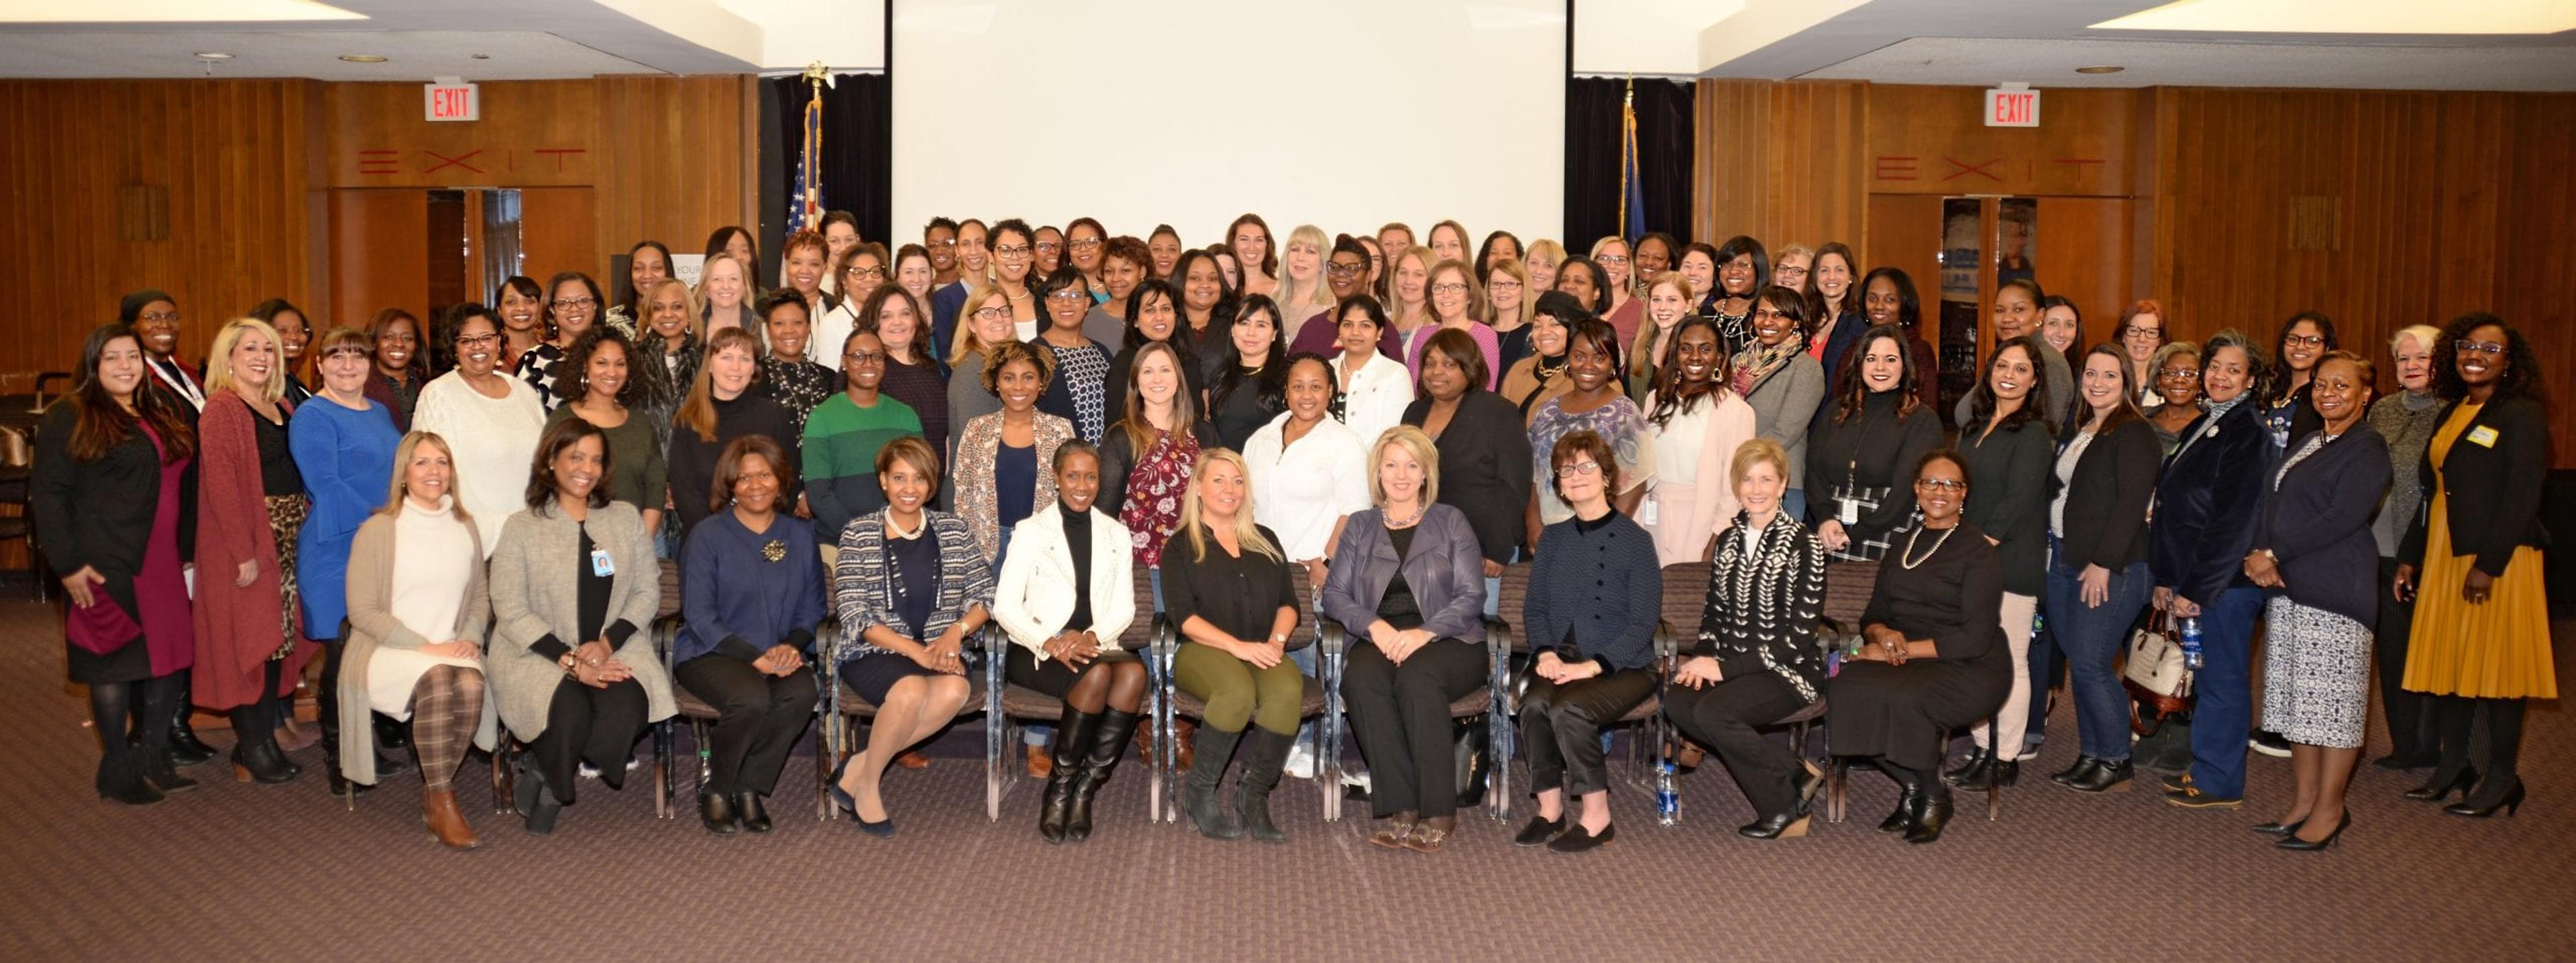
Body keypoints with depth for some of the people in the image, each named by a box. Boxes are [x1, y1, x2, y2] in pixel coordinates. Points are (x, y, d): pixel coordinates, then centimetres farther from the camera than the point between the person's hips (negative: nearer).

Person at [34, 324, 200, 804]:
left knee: (172, 659, 6)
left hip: (162, 565, 6)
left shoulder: (163, 412, 14)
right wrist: (68, 564, -14)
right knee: (115, 661, 1)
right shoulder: (69, 418, -5)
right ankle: (118, 770, 13)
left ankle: (153, 757, 21)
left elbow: (185, 485, 21)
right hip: (107, 565, -6)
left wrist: (185, 549, 16)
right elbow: (47, 494, -9)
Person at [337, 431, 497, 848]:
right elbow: (362, 611, -6)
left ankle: (433, 793, -14)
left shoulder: (465, 529, 14)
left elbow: (481, 596, 20)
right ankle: (443, 803, -25)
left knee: (471, 685, -31)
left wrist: (469, 638, -2)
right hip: (388, 652, -4)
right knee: (437, 681, -36)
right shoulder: (378, 530, -2)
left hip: (451, 650, 4)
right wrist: (424, 646, -15)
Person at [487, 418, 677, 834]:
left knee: (627, 705, -30)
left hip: (614, 648, 3)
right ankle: (549, 786, 2)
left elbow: (648, 591, 8)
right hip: (538, 654, -2)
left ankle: (544, 774, -2)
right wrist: (569, 660, -16)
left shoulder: (626, 518, 13)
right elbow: (511, 611, -5)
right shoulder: (521, 527, 3)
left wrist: (608, 643, -10)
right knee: (570, 710, -33)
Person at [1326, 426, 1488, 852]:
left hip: (1448, 641, -2)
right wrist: (1374, 625, -11)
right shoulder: (1359, 526, 20)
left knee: (1417, 676, -36)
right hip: (1380, 640, 2)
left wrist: (1426, 632, -15)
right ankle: (1401, 809, -33)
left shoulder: (1450, 522, 13)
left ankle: (1439, 813, -31)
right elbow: (1334, 594, 10)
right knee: (1361, 677, -34)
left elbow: (1472, 596, 3)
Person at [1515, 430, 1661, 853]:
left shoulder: (1634, 540, -1)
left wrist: (1592, 665, -19)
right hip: (1559, 660, 4)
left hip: (1622, 666, -4)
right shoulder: (1553, 540, 15)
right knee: (1534, 703, -29)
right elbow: (1534, 607, 12)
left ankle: (1597, 817, -16)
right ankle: (1550, 808, -13)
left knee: (1570, 708, -32)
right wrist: (1546, 653, -9)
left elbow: (1642, 623, -8)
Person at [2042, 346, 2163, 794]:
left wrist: (2104, 562, -20)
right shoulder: (2075, 432, 17)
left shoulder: (2134, 435, -10)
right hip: (2065, 562, 8)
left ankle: (2116, 761, 6)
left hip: (2110, 570, -8)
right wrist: (2055, 552, 12)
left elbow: (2131, 503, -17)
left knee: (2091, 665, -8)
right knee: (2079, 665, 10)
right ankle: (2090, 755, 18)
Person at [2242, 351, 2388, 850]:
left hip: (2336, 591, -8)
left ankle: (2330, 810, 4)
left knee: (2333, 699, -3)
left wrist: (2273, 555, -16)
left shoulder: (2367, 450, -6)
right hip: (2287, 586, 8)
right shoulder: (2305, 443, 18)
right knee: (2297, 697, 10)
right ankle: (2304, 800, 18)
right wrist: (2259, 556, -6)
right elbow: (2274, 506, 13)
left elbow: (2343, 518, -17)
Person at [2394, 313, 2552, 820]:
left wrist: (2489, 565, -19)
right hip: (2443, 557, 7)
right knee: (2447, 661, 9)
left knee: (2494, 665, -2)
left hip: (2497, 561, -7)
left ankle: (2502, 777, 7)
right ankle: (2453, 764, 19)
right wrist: (2410, 558, 12)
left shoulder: (2522, 416, -8)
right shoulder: (2451, 414, 14)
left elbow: (2522, 498, -15)